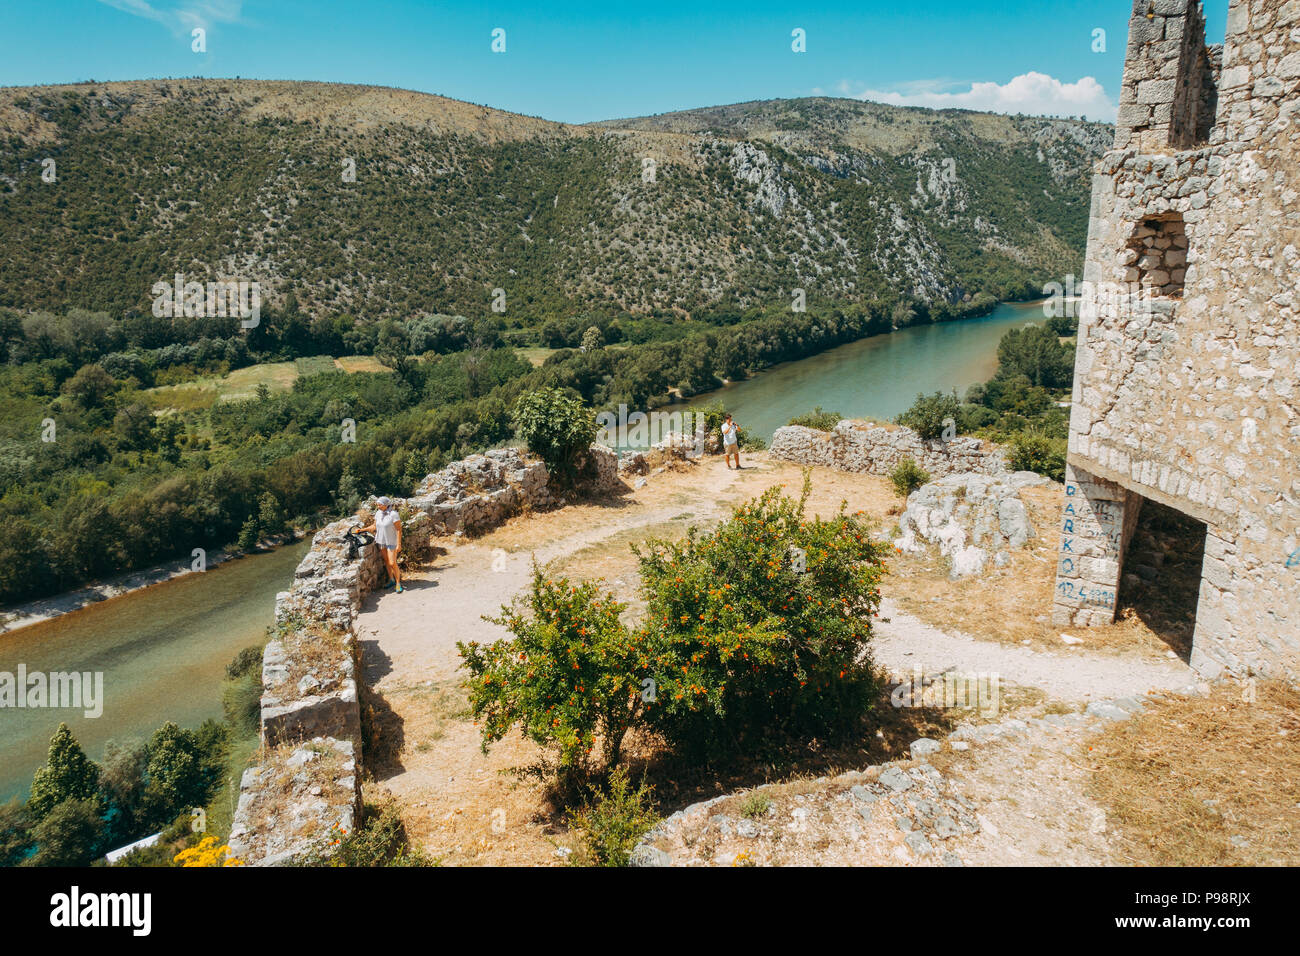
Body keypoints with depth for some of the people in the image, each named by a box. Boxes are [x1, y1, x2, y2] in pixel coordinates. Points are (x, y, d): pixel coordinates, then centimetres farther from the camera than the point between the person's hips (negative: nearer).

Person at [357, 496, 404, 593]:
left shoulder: (393, 514, -18)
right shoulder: (378, 513, 1)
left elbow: (399, 530, -16)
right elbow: (374, 526, 14)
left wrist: (399, 544, -18)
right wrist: (362, 530, 7)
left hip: (391, 542, -6)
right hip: (381, 541, 6)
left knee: (392, 563, -7)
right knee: (386, 562, 13)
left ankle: (398, 583, 7)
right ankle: (391, 580, 29)